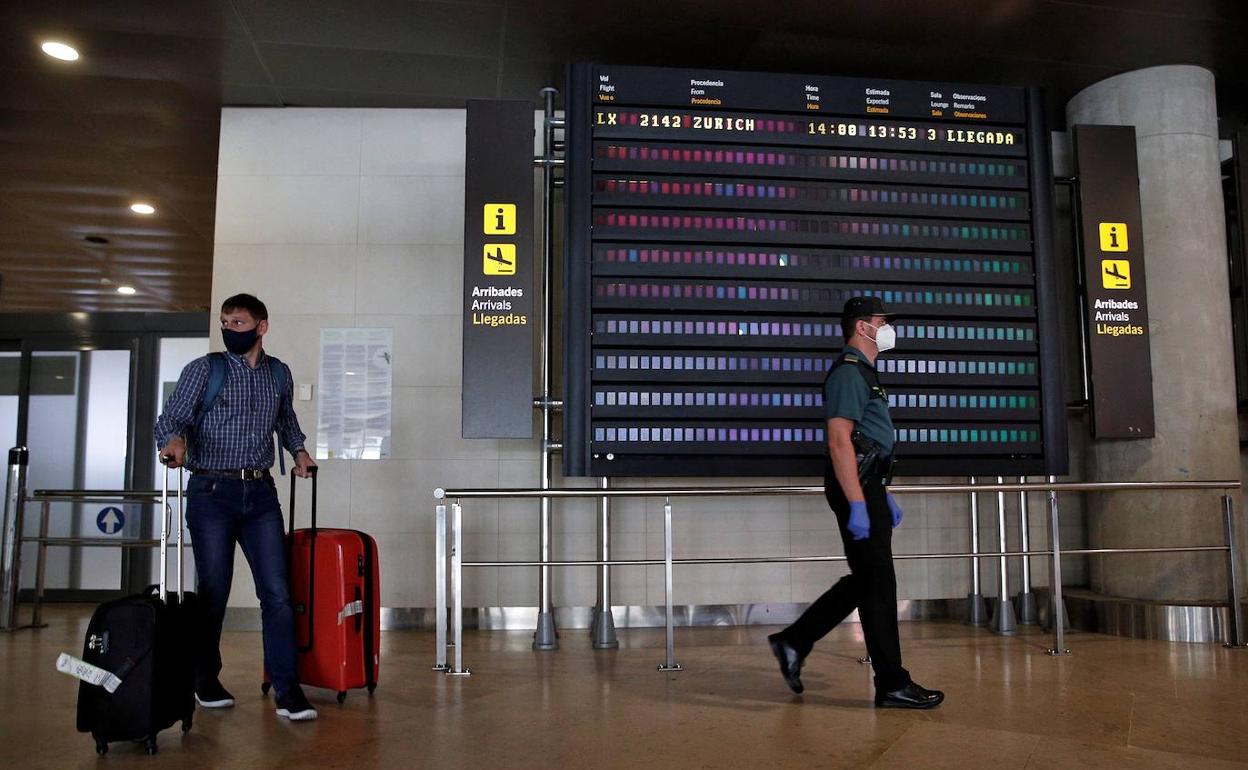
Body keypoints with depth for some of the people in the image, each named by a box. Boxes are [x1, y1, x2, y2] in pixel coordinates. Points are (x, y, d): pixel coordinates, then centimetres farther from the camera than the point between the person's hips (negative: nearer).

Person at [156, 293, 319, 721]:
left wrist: (299, 450, 15)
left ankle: (286, 691, -1)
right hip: (212, 492, -2)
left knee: (277, 593, -4)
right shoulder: (204, 370, 1)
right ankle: (206, 681, 23)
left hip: (260, 494, 3)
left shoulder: (279, 373, 12)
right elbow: (171, 417, -7)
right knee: (213, 593, 4)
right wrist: (174, 441, -28)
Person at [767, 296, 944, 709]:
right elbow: (839, 442, -21)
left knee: (865, 580, 14)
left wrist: (883, 495, 24)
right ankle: (892, 684, 5)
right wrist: (857, 505, -26)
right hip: (855, 488, -11)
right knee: (877, 584, -4)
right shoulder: (848, 372, -12)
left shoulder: (862, 373, 20)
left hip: (867, 487, 11)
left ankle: (793, 642, 21)